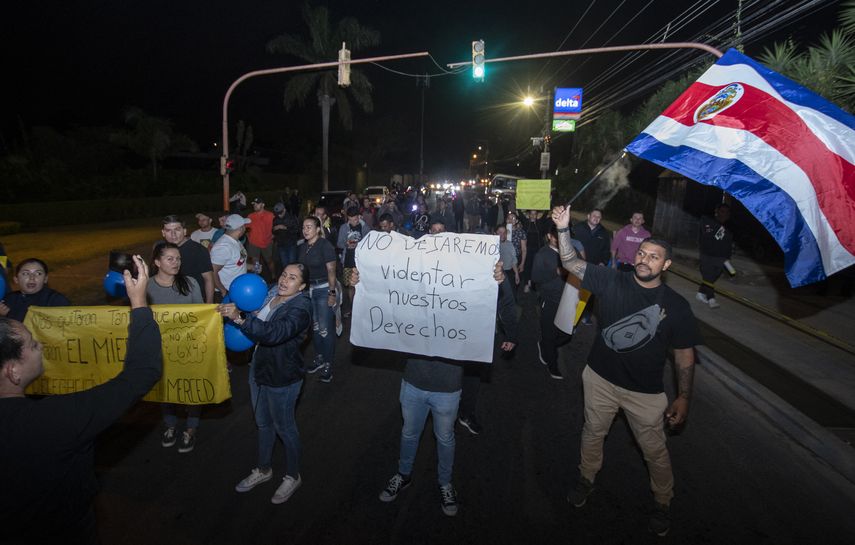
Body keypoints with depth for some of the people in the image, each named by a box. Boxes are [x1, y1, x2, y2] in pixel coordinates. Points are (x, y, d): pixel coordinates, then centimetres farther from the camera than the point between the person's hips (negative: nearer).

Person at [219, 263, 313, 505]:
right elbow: (256, 324, 14)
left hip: (282, 378, -7)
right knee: (263, 423, 24)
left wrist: (240, 319, -48)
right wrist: (235, 311, -5)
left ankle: (292, 476, 35)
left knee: (284, 428, 12)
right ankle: (263, 470, 46)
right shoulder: (271, 293, -4)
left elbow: (273, 333, -41)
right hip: (258, 369, 7)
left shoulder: (301, 308, -25)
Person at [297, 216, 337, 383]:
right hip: (307, 288, 6)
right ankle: (319, 358, 30)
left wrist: (332, 293, -17)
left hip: (323, 289, -6)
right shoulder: (301, 247, 6)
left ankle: (328, 364, 9)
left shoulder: (325, 245, -13)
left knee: (325, 329, -3)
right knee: (314, 326, 15)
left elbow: (331, 270, -14)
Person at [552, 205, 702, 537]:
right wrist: (563, 229, -28)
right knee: (593, 433, 22)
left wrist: (683, 398, -4)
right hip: (600, 379, 1)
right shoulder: (611, 280, -11)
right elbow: (570, 263, -14)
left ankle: (662, 502, 44)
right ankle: (586, 478, 49)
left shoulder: (676, 306, -11)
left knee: (654, 450, 17)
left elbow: (684, 354, -3)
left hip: (645, 392, -1)